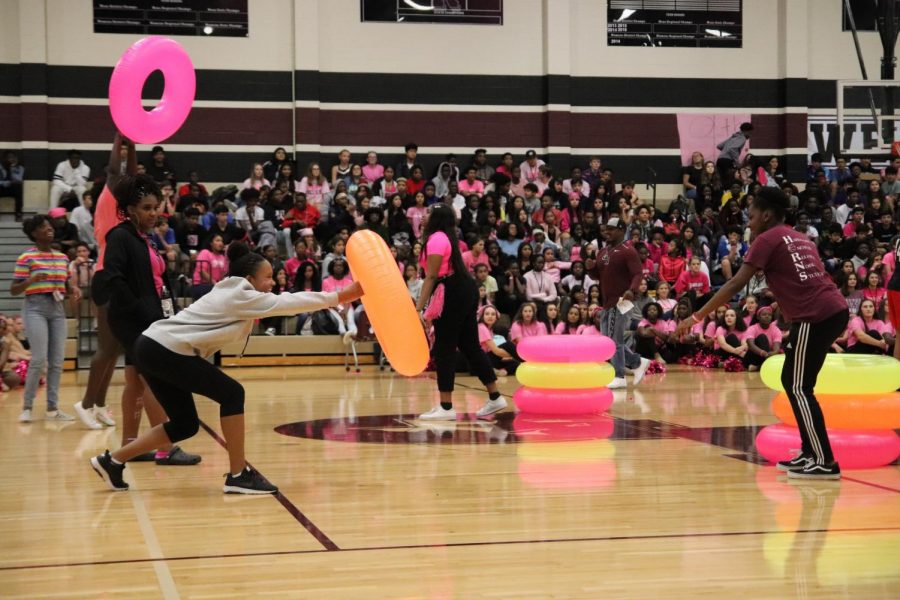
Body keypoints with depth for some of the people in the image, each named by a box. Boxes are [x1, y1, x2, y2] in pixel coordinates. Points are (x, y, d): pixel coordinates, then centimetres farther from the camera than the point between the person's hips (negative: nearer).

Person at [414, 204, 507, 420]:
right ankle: (495, 397, 15)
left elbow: (432, 277, -19)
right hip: (465, 290, 10)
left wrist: (419, 308, -23)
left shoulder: (436, 239, -12)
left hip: (453, 294, -10)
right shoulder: (447, 237, 18)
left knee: (444, 349, -5)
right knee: (470, 346, 13)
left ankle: (446, 407, -4)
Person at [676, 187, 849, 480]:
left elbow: (736, 283, -8)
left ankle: (825, 462, -3)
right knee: (794, 382, 18)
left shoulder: (768, 239, -1)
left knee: (798, 388, -1)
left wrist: (696, 317, -7)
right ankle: (810, 453, 19)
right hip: (835, 310, 8)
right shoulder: (799, 238, 23)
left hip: (815, 317, -8)